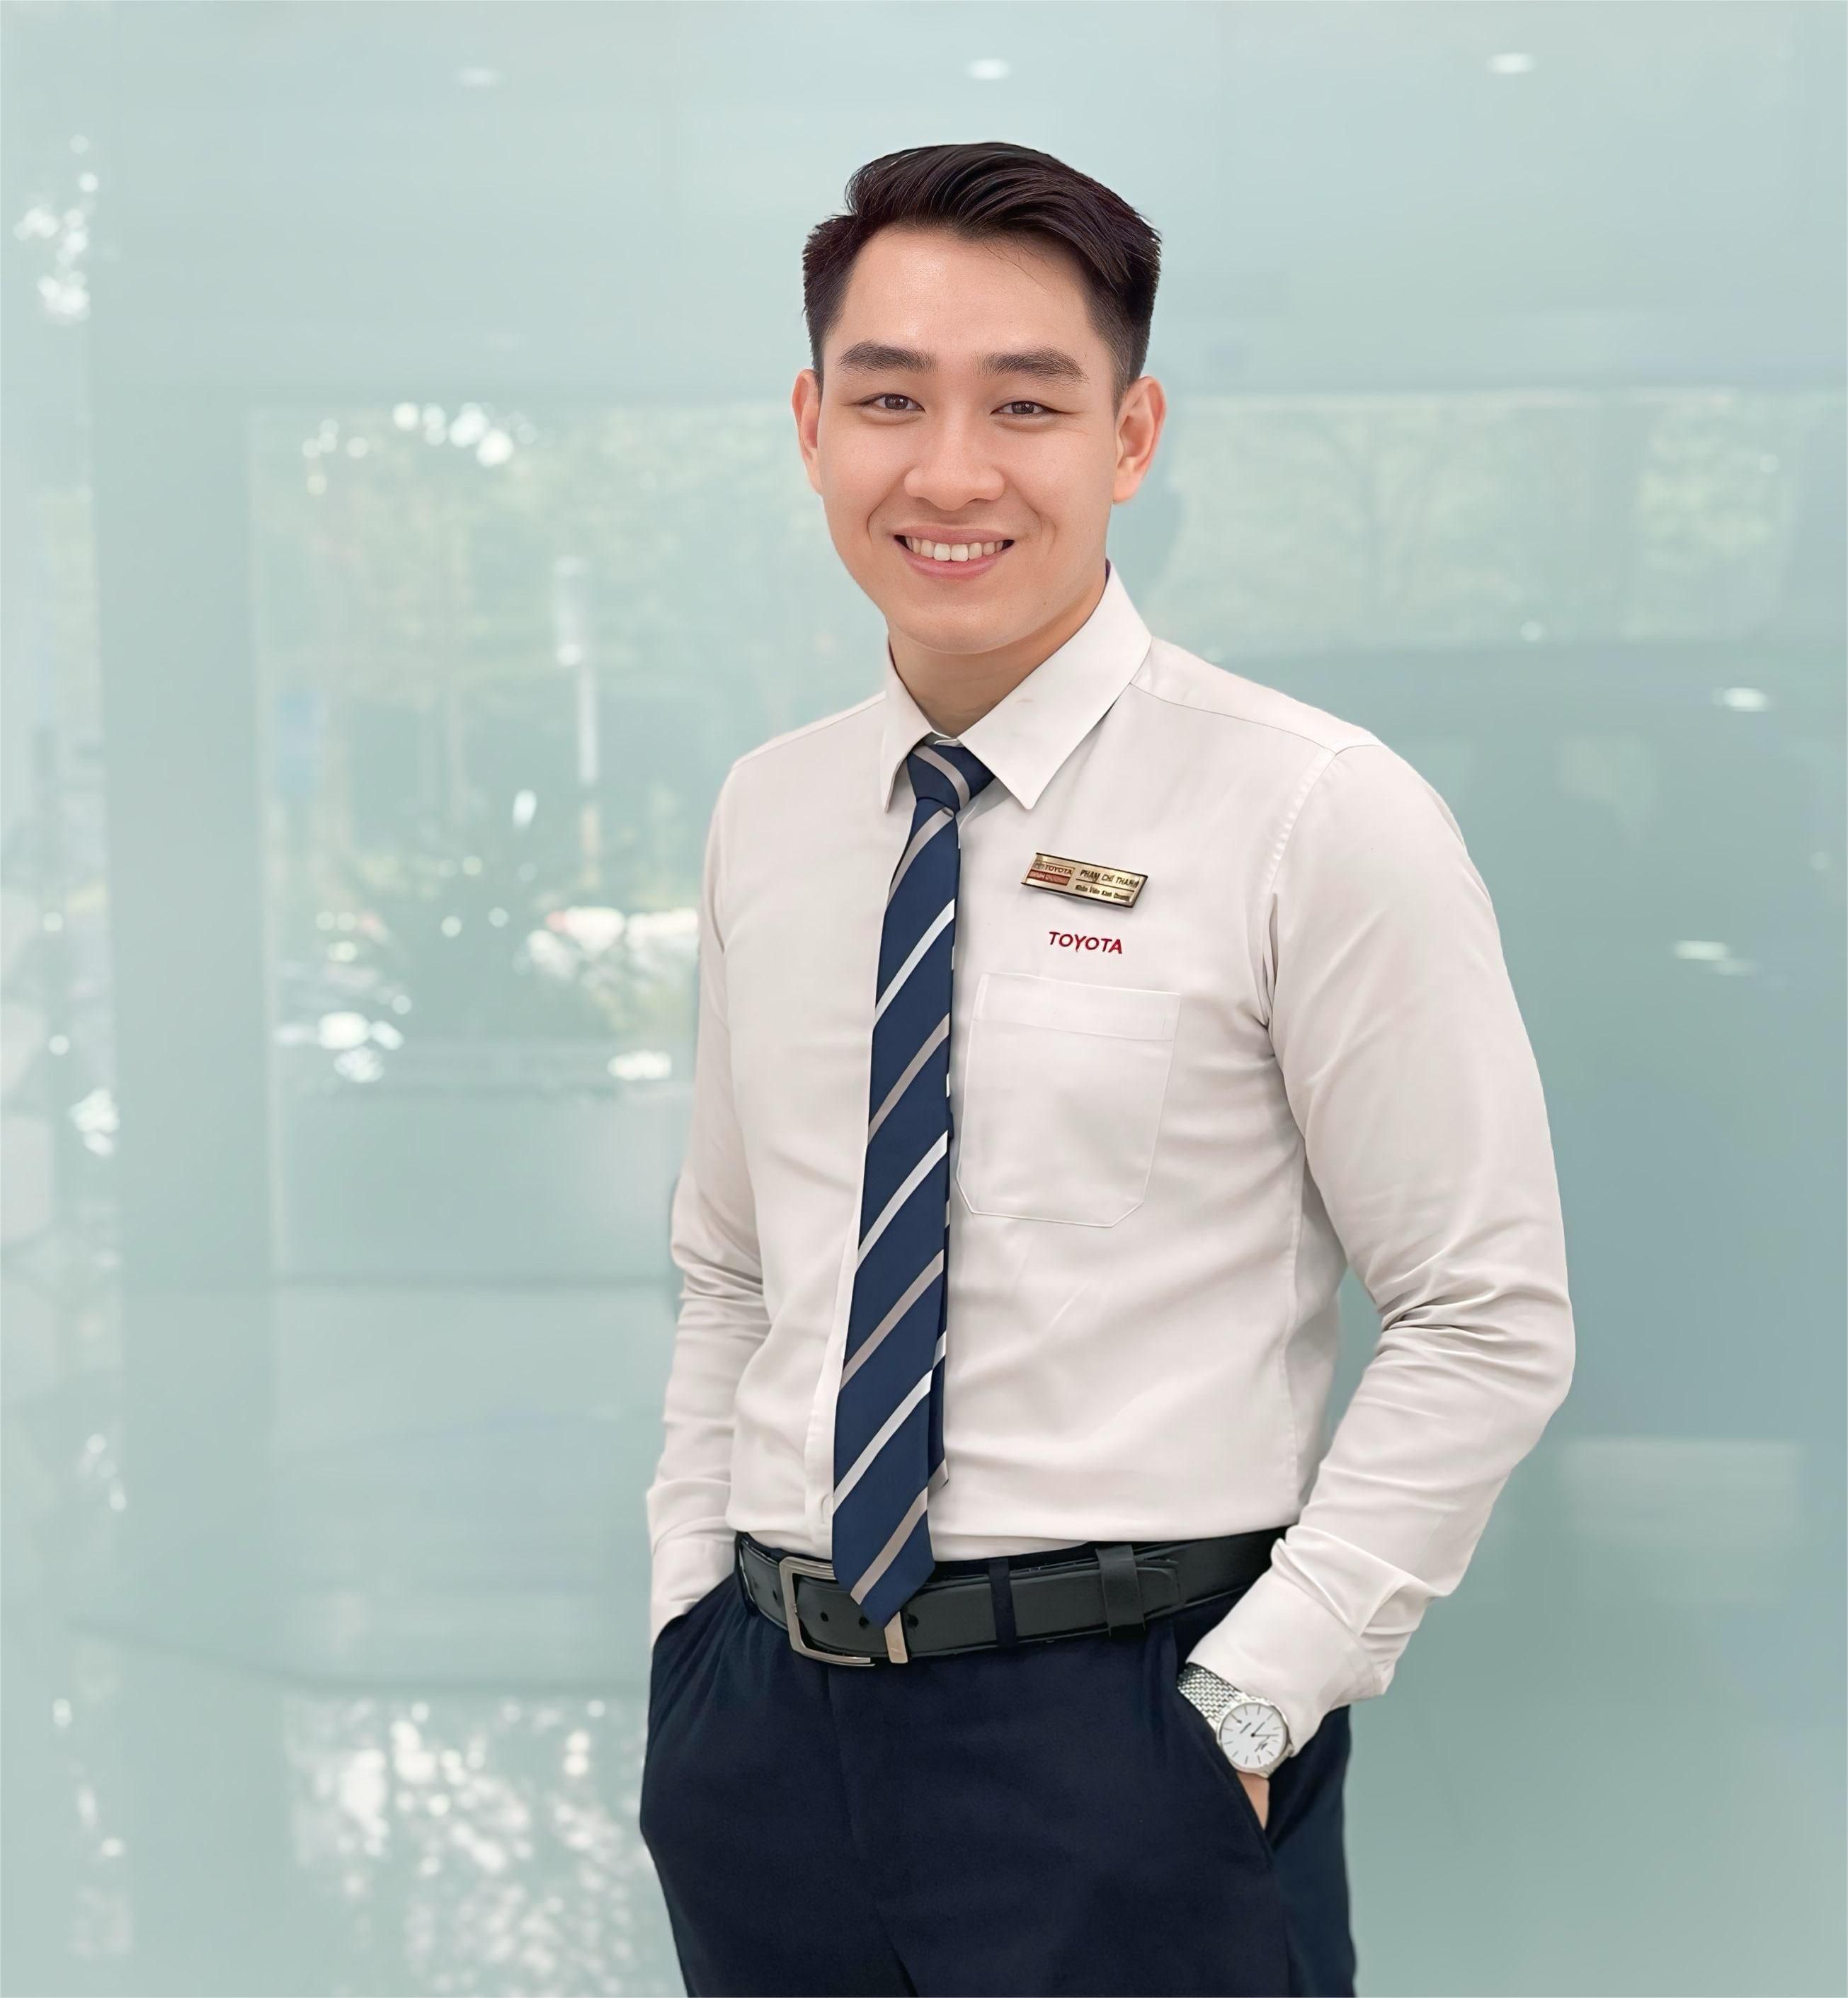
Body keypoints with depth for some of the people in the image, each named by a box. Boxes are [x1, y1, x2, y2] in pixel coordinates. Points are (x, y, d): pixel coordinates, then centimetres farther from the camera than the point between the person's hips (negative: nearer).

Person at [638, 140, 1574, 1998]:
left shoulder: (1319, 816, -10)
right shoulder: (766, 813, 6)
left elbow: (1489, 1324, -9)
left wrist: (1246, 1704, -12)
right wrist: (692, 1618, 6)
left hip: (1128, 1740, -4)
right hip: (764, 1718, 5)